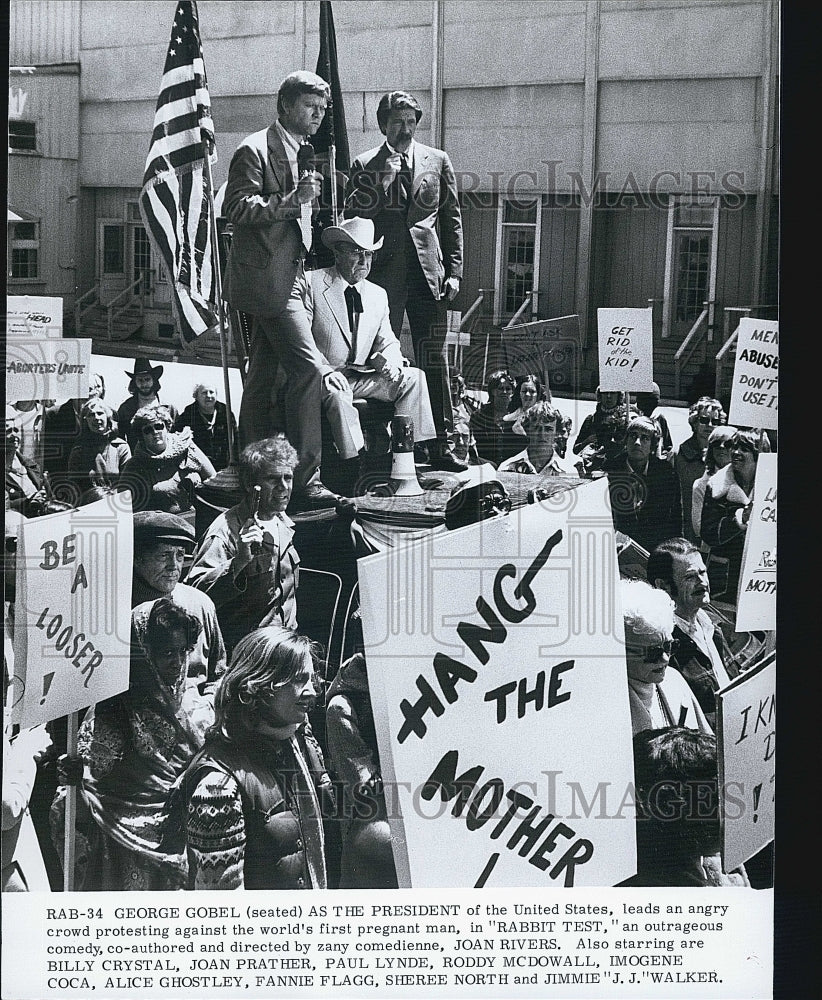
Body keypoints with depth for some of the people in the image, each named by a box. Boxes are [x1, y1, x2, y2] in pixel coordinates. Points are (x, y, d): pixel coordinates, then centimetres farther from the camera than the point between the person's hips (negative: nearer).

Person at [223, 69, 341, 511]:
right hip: (267, 279, -10)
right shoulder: (255, 151, -9)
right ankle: (304, 478, -16)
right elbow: (237, 208, -19)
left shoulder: (303, 153, 20)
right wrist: (290, 200, -26)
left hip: (287, 277, 10)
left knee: (261, 378, 13)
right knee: (308, 366, -17)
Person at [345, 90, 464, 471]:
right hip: (383, 275, -1)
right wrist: (384, 178, -8)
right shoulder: (365, 165, 8)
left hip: (428, 273, 1)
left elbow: (452, 220, 12)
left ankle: (440, 443, 6)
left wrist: (453, 271, 4)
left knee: (434, 360, 2)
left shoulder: (437, 161, 13)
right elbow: (353, 218, 3)